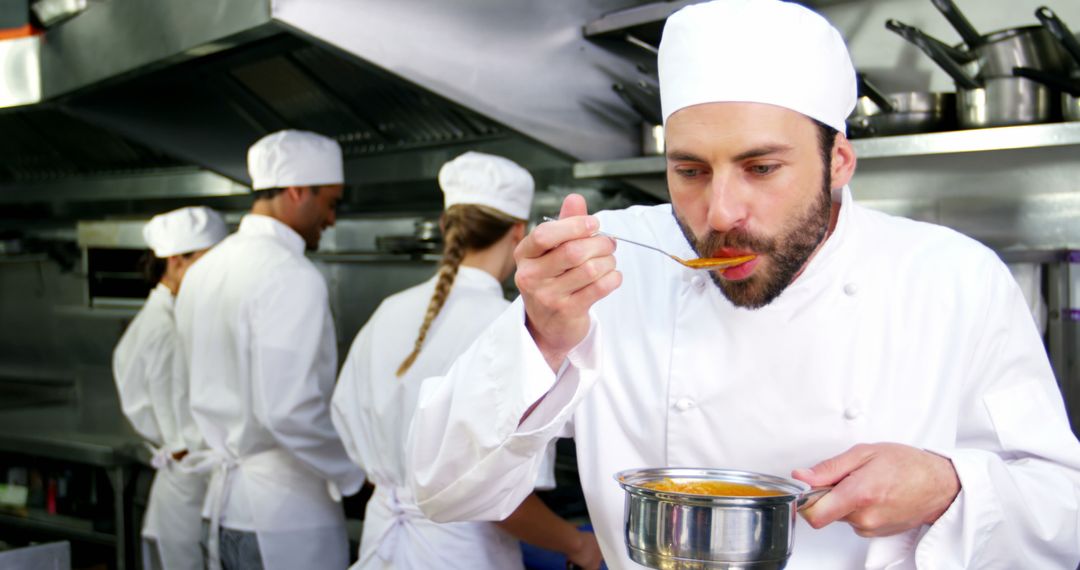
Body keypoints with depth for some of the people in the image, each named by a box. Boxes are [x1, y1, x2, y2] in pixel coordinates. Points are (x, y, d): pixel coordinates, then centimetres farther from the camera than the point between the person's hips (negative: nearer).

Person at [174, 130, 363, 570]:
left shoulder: (203, 273, 10)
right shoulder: (293, 277, -19)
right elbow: (289, 410, -25)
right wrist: (354, 471, -12)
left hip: (223, 504, 9)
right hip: (286, 517, -8)